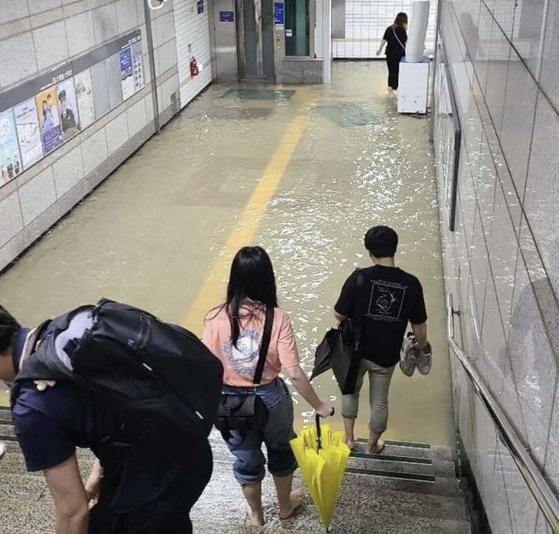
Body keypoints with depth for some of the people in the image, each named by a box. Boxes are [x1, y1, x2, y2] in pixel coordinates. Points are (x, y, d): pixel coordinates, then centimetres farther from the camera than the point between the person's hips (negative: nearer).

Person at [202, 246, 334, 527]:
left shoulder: (216, 318, -18)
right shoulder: (277, 318, -21)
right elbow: (294, 373, -21)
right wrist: (318, 405, -7)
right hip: (271, 398, -1)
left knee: (246, 459, 25)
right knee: (281, 452, 28)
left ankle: (256, 515, 48)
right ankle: (285, 505, 51)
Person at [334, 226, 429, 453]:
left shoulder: (360, 277, -20)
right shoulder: (411, 283, -14)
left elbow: (340, 314, -14)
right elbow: (419, 324, -5)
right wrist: (422, 345, 15)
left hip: (356, 350, -1)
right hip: (387, 354, 1)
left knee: (351, 390, 26)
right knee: (379, 401, 21)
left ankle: (349, 438, 36)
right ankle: (372, 445, 40)